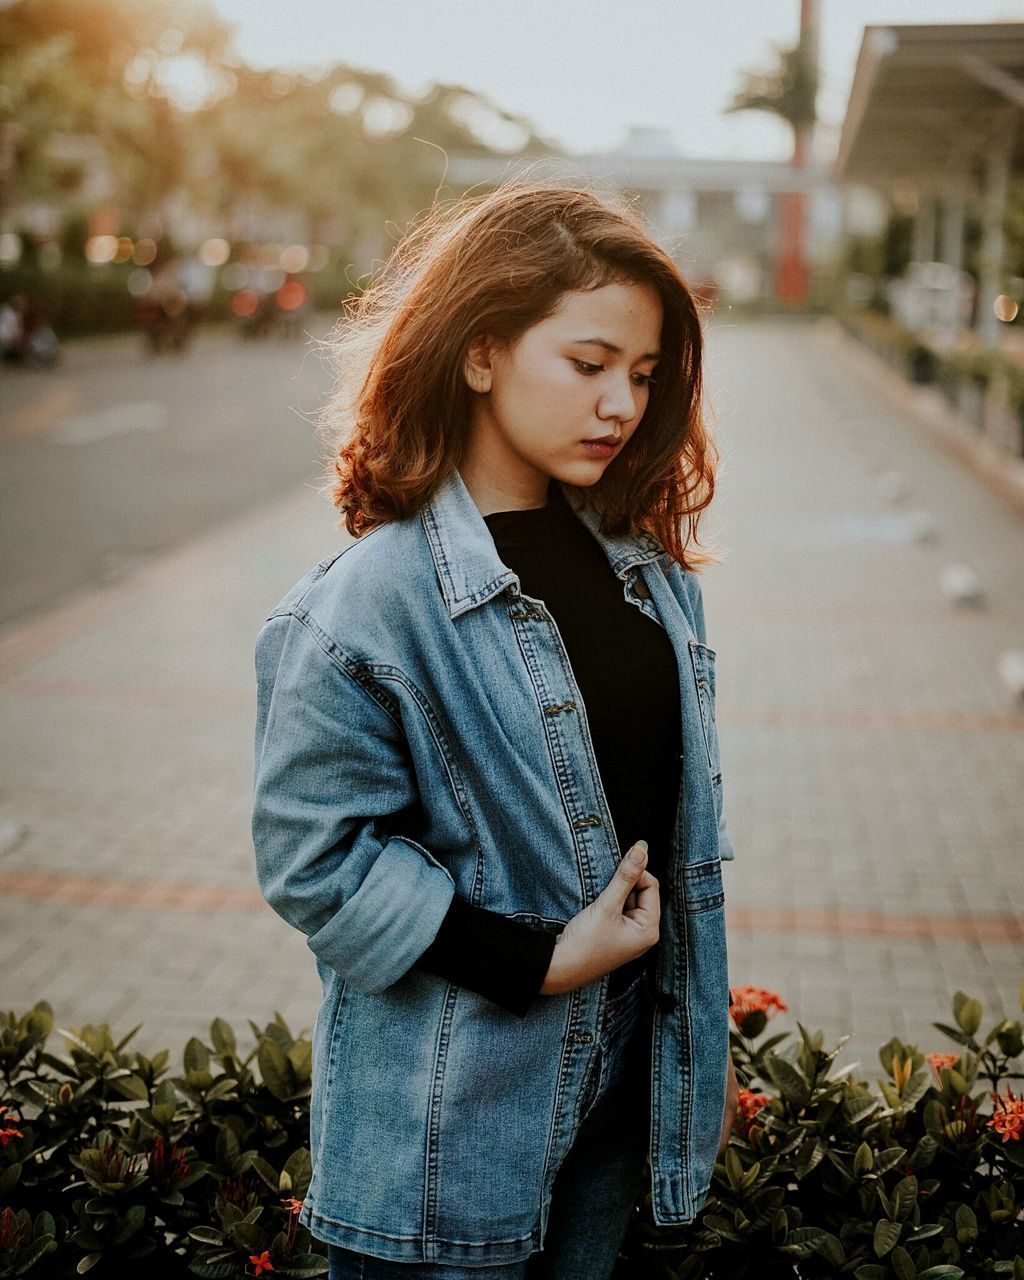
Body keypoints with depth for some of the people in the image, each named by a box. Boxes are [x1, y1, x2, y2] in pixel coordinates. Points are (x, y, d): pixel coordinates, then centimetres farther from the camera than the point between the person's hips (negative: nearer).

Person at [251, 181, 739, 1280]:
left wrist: (704, 1042, 13)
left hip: (622, 1079, 6)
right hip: (448, 1120, -6)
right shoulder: (367, 604, -20)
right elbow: (315, 860, -19)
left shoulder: (650, 567, 2)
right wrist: (542, 962, -19)